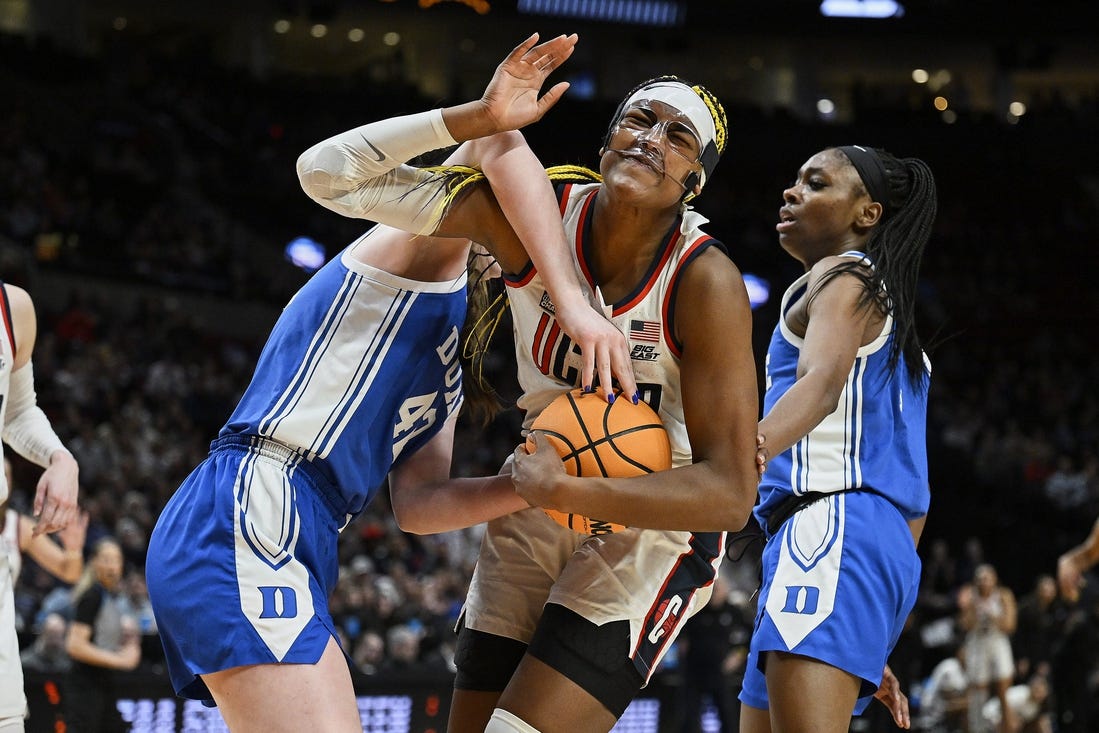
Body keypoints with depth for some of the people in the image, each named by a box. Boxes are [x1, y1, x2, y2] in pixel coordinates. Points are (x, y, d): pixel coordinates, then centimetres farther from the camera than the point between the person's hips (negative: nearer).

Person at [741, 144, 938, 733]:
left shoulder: (844, 275, 4)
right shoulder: (892, 331, 32)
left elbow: (823, 381, -20)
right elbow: (913, 503, 29)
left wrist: (749, 449, -40)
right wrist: (875, 643, 29)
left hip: (831, 527, -10)